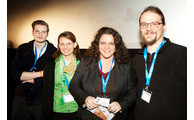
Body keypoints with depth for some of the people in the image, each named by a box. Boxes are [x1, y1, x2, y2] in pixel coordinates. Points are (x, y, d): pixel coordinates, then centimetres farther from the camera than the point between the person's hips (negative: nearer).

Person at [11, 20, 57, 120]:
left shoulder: (54, 53, -6)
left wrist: (31, 79, -10)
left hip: (42, 102, -2)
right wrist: (41, 73, -14)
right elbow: (15, 75, -9)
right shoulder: (22, 49, 2)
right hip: (21, 101, 2)